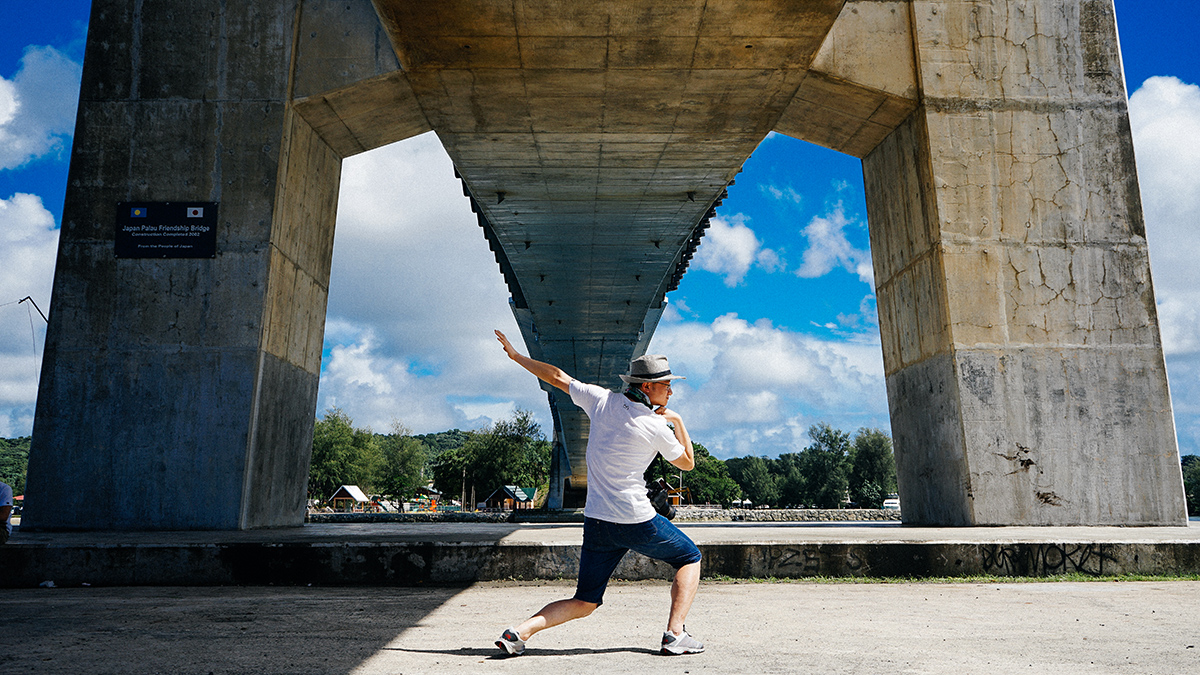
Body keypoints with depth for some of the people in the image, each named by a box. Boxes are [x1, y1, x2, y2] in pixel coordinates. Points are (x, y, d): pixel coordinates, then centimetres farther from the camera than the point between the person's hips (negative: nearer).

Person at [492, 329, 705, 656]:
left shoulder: (601, 400, 2)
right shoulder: (657, 427, -9)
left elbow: (557, 377, 11)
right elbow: (688, 463, 7)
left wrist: (515, 355, 22)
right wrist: (678, 421, 17)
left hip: (596, 521, 5)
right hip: (637, 521, -5)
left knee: (584, 603, 14)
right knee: (689, 558, 20)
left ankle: (522, 629, -5)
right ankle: (675, 635, 6)